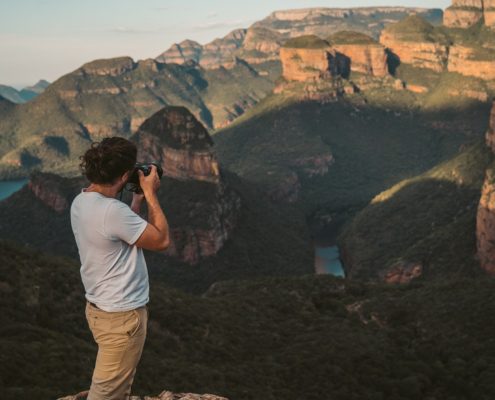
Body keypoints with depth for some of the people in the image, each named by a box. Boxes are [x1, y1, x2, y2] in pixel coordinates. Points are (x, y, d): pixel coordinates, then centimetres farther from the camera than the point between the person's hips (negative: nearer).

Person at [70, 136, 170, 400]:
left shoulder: (81, 201, 2)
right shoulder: (112, 210, -28)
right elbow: (161, 240, -16)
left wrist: (138, 198, 11)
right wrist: (150, 194, -10)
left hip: (100, 307, 9)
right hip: (121, 315, -9)